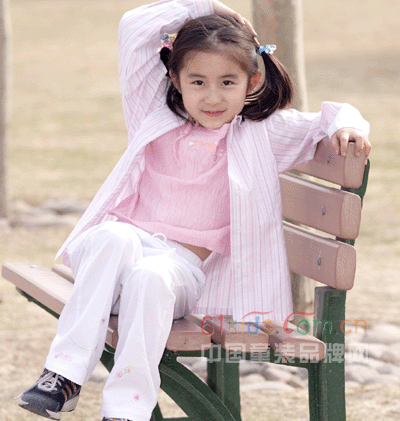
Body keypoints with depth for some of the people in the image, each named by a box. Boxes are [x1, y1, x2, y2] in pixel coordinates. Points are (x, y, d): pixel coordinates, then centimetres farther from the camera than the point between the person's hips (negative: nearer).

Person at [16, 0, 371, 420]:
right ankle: (65, 372, -38)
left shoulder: (261, 134, 12)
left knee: (150, 278, -38)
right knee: (114, 238, -36)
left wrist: (346, 123, -8)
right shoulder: (157, 115, 15)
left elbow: (322, 122, 16)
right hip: (125, 240, 1)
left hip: (183, 264, -1)